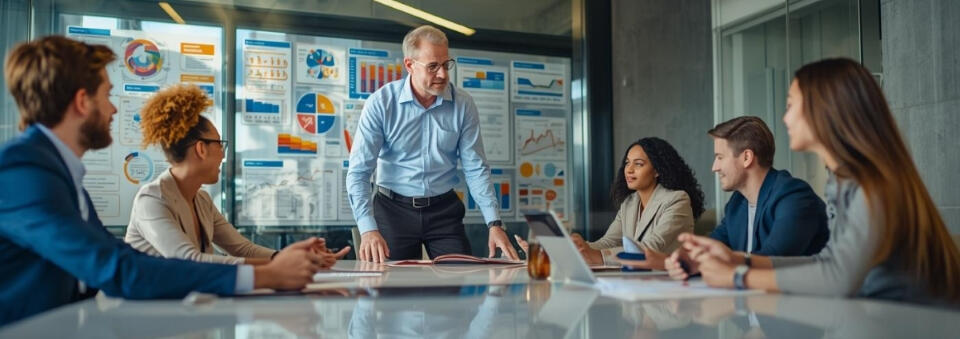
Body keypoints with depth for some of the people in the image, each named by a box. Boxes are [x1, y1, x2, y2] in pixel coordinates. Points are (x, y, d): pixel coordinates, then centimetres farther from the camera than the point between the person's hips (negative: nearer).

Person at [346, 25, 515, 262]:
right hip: (394, 209, -2)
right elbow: (359, 172, -16)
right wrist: (368, 229, -29)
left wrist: (494, 223, -13)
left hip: (444, 210, 2)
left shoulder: (463, 105, -5)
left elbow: (475, 169, -2)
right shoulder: (381, 103, -12)